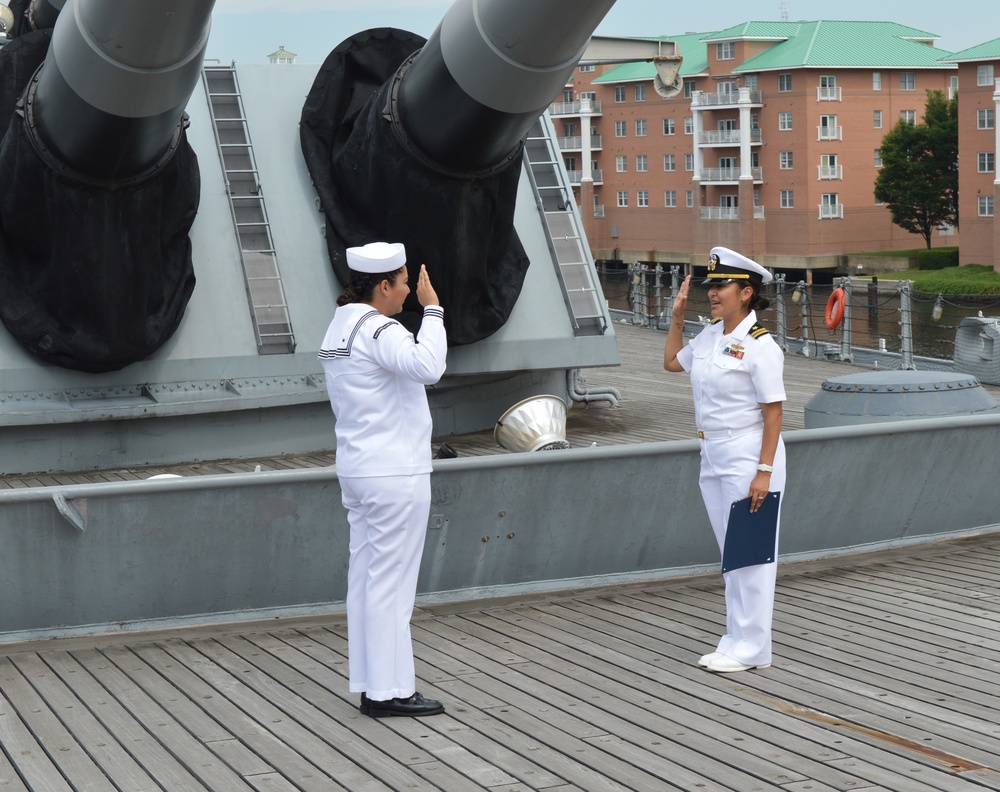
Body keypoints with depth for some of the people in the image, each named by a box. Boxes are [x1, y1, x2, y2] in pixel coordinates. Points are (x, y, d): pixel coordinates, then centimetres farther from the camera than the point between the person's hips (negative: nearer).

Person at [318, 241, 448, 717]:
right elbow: (428, 366, -34)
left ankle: (370, 683, 16)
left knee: (365, 578, 11)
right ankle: (387, 691, -1)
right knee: (391, 582, -5)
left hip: (358, 470, 10)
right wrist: (432, 309, -23)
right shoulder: (377, 330, -17)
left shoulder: (340, 327, 15)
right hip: (394, 475, -10)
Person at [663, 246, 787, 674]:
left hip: (749, 456, -8)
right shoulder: (710, 334, 8)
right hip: (714, 457, 8)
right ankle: (735, 639, 21)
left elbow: (773, 413, -17)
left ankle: (752, 648, 6)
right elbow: (672, 362, 27)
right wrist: (677, 315, 17)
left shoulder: (760, 345, -16)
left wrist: (764, 472, -20)